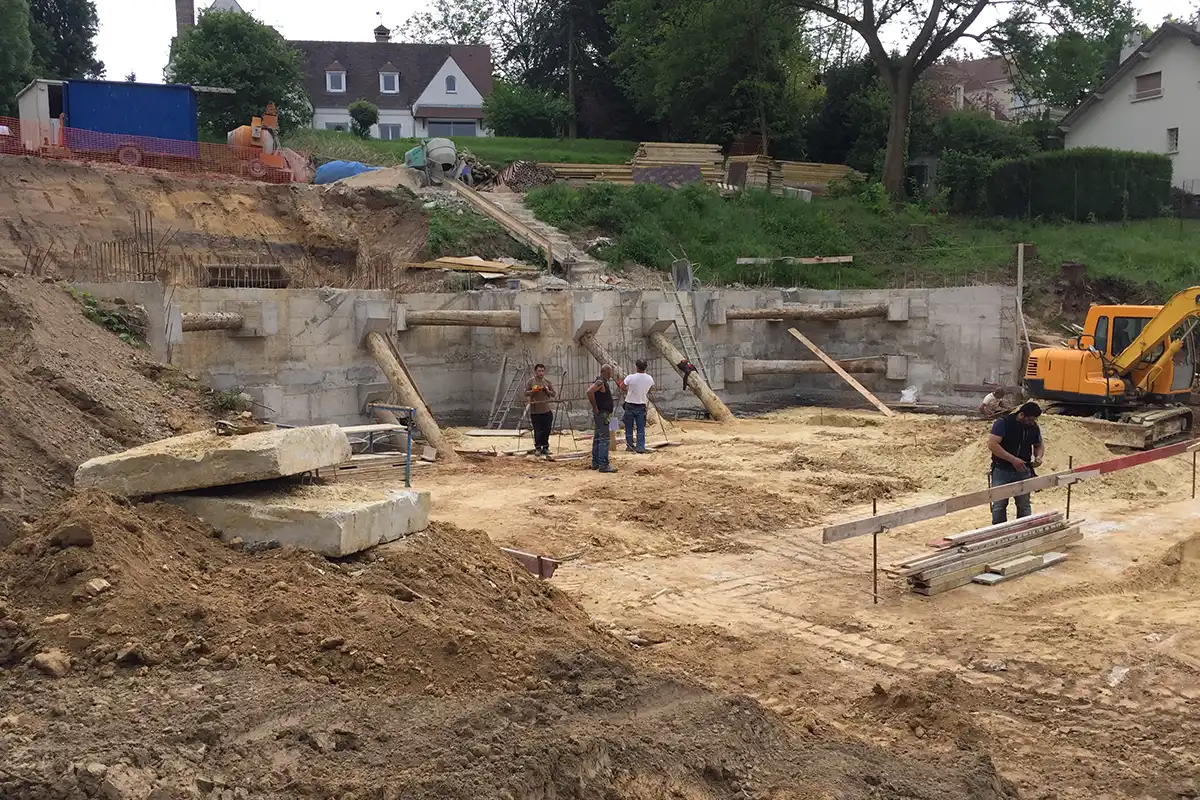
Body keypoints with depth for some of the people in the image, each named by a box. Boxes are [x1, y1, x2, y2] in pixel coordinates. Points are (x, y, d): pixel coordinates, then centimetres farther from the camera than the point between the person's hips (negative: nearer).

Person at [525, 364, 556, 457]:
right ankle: (537, 448, 11)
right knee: (537, 431, -1)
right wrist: (533, 391, -16)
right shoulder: (531, 381, 1)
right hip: (535, 411, -3)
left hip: (547, 410, 3)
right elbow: (525, 393, 0)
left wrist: (547, 391, -9)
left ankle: (545, 447, 15)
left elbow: (554, 394, 10)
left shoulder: (547, 382, 9)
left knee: (546, 430, 4)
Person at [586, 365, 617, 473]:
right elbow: (590, 391, -31)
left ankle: (595, 463, 21)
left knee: (597, 438, 14)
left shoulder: (604, 382, 15)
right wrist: (595, 407, -23)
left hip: (603, 414, 11)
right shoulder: (600, 382, -16)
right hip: (601, 413, -11)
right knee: (604, 439, -12)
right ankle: (603, 465, -14)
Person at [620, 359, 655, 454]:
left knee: (629, 427, 10)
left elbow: (622, 387, -3)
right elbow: (651, 388, 12)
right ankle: (640, 447, 3)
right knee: (641, 428, 7)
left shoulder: (630, 378, -18)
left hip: (630, 405, -2)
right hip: (641, 406, 2)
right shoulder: (649, 379, -7)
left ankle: (630, 446, 16)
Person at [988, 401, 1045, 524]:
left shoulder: (1034, 427, 3)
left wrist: (1038, 456, -5)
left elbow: (1039, 445, 19)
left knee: (1024, 506, 6)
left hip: (1023, 471, 4)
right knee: (999, 505, -1)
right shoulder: (1003, 423, -14)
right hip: (1002, 470, -4)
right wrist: (1013, 459, -27)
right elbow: (992, 444, -23)